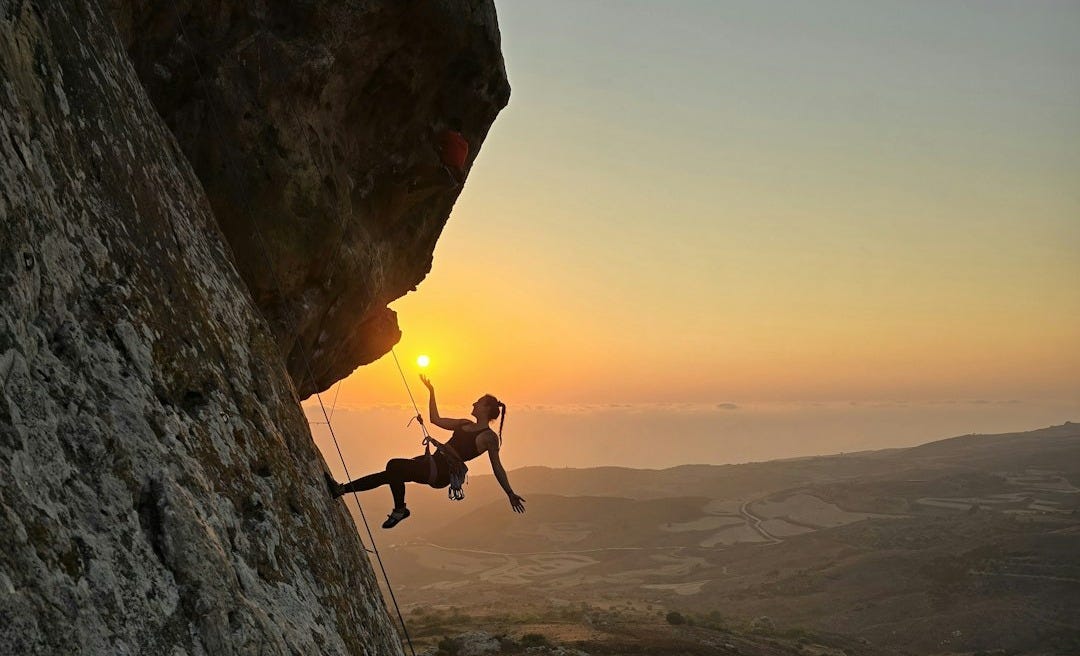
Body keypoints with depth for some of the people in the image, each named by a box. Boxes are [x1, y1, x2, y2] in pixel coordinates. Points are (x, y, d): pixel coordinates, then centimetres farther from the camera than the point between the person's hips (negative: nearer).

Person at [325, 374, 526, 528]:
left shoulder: (490, 437, -2)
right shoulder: (466, 424, 21)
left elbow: (497, 468, -1)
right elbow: (436, 419, 28)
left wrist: (510, 494, -4)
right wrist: (431, 391, 29)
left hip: (443, 472, -8)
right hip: (433, 464, 8)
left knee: (394, 465, -24)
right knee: (391, 473, 0)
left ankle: (400, 509, -8)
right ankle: (342, 489, 4)